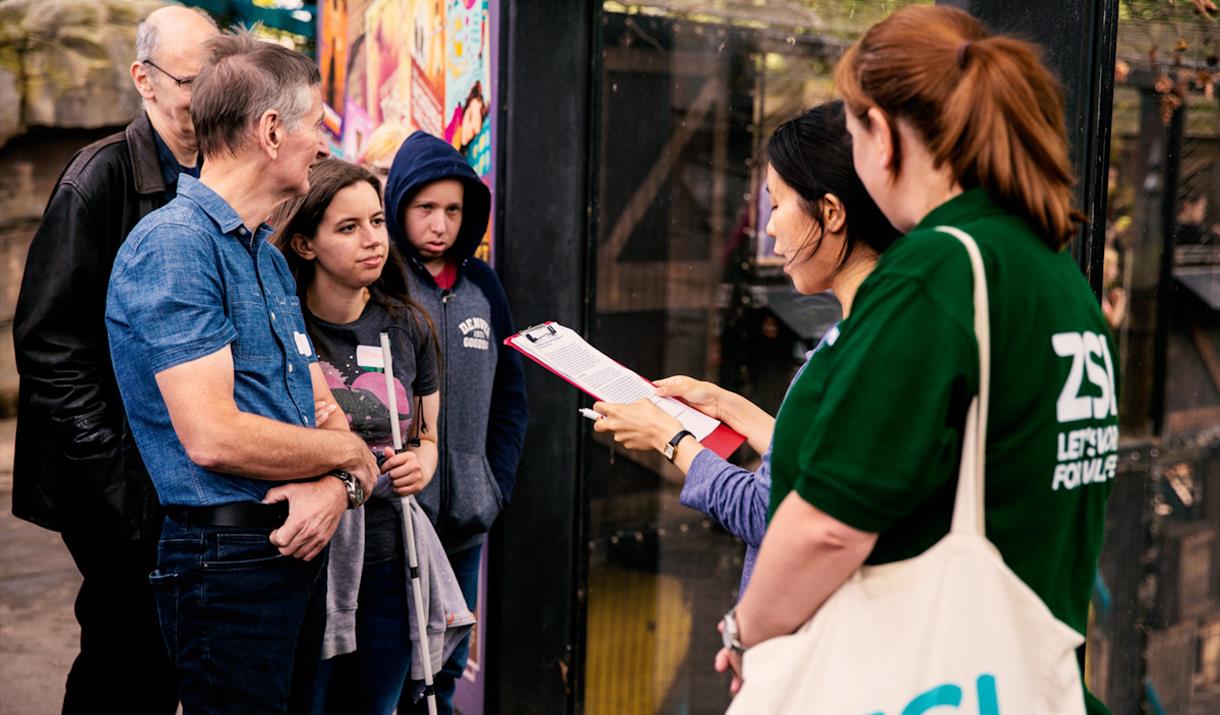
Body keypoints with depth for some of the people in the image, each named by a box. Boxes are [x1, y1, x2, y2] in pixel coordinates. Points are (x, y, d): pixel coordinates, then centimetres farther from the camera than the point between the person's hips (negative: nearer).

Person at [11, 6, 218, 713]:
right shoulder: (101, 177, -10)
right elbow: (48, 336, -13)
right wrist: (104, 463, -16)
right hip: (120, 471, -6)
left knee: (168, 651, 11)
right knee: (131, 648, -3)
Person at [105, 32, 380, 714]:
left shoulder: (271, 257, 15)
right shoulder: (175, 243, -15)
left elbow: (322, 408, 13)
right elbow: (213, 436, -24)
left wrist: (336, 485, -10)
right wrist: (348, 452, -9)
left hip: (301, 548, 9)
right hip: (229, 556, -9)